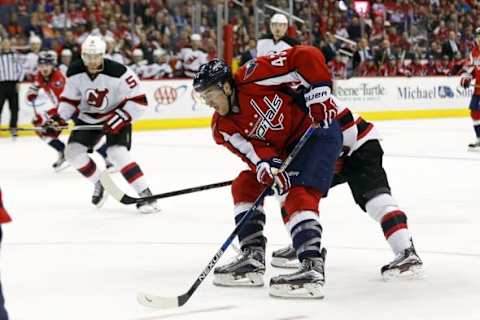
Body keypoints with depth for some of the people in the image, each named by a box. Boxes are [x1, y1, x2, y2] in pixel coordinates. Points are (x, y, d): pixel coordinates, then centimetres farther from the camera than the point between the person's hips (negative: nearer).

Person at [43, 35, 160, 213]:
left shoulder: (118, 72, -27)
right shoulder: (75, 72, -12)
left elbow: (139, 100, -23)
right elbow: (70, 98, 4)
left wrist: (120, 118, -29)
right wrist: (59, 117, -11)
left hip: (116, 117, -6)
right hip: (88, 118, 6)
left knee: (117, 153, -25)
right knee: (73, 151, -7)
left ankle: (146, 195, -24)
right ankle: (99, 183, 17)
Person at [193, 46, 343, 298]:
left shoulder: (253, 76, -23)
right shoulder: (222, 128, -3)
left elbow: (306, 56, -24)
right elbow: (255, 151, -15)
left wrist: (319, 93, -26)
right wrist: (268, 166, -36)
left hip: (318, 130, -8)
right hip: (284, 149, 8)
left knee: (298, 196, -24)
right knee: (245, 185, 3)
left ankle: (313, 269, -35)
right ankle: (252, 259, 4)